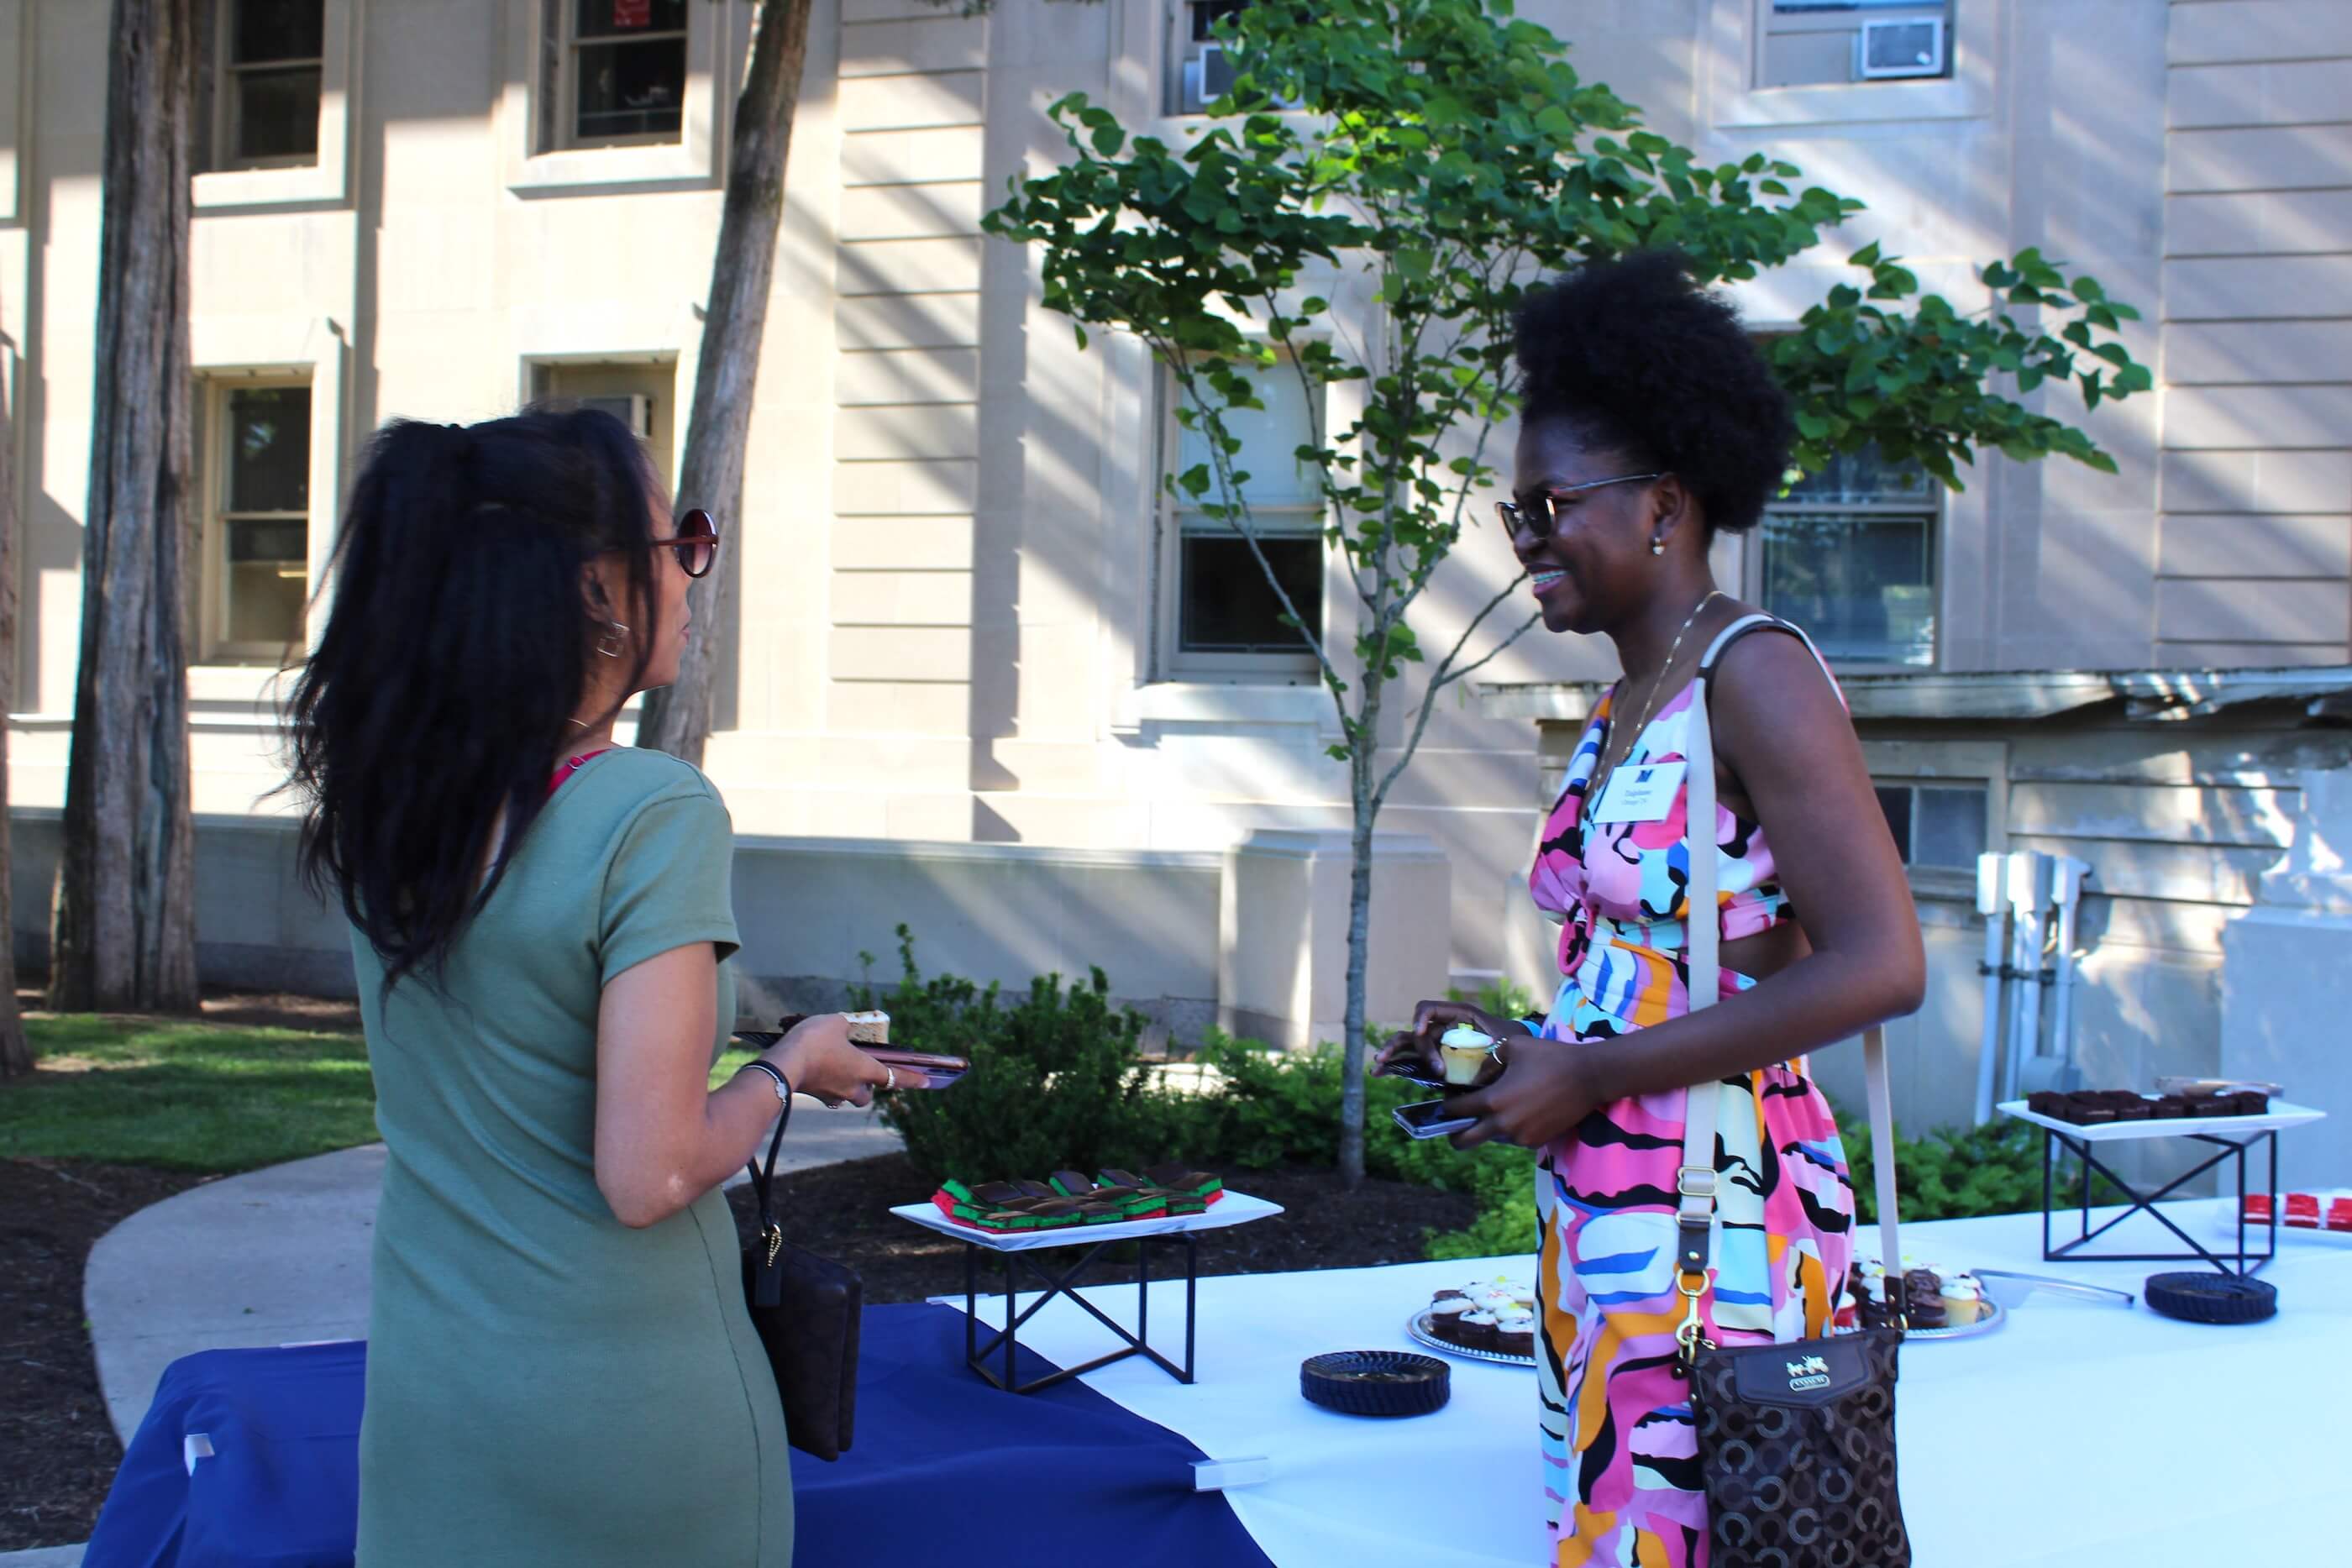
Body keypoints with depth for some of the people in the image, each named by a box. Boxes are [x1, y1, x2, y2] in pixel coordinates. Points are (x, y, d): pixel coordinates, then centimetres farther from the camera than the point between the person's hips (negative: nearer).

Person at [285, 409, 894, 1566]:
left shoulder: (378, 798, -1)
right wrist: (793, 1064, -3)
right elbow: (648, 1178, -23)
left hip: (420, 1387, 6)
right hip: (624, 1413, -6)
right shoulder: (655, 814, -20)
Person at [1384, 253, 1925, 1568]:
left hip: (1714, 1211, -8)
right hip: (1599, 1207, 8)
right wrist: (1508, 1035, 8)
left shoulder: (1757, 675, -12)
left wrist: (1585, 1076, -16)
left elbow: (1879, 966, -20)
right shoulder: (1623, 706, 14)